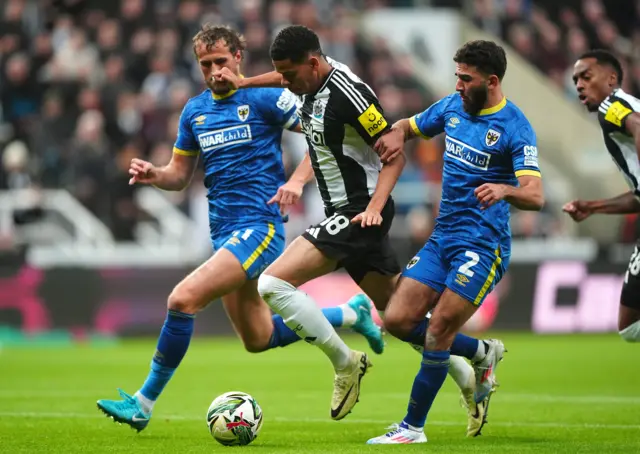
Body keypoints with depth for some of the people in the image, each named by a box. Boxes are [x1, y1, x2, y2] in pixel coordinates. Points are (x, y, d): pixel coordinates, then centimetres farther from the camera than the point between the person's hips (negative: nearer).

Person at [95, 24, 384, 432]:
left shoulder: (265, 97, -6)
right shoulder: (194, 111, 12)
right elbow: (180, 175, 18)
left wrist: (296, 181, -18)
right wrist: (153, 175, -4)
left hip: (258, 226, -8)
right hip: (224, 231, 8)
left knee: (183, 299, -22)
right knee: (258, 339, 14)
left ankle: (144, 403, -12)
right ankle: (350, 313, 34)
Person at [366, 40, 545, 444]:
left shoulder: (514, 127, -14)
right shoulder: (452, 107, 6)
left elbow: (536, 197, -22)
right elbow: (410, 126, 23)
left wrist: (505, 190, -45)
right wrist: (396, 135, -3)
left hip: (483, 244, -7)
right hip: (443, 238, 7)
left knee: (438, 334, -11)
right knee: (398, 320, 0)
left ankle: (413, 428, 3)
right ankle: (485, 353, 21)